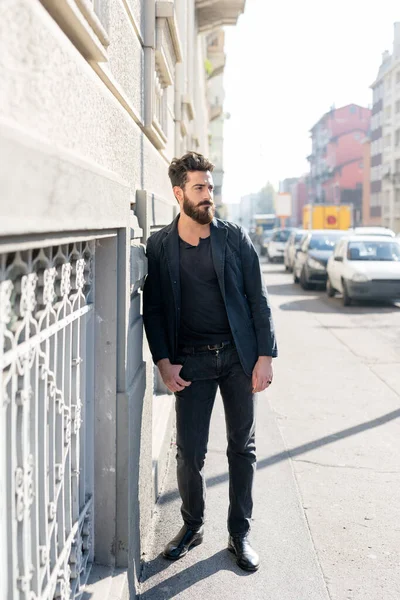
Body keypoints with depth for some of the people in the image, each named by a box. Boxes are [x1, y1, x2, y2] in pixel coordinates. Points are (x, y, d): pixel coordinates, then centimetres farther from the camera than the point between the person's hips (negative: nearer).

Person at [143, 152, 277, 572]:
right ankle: (192, 526, 26)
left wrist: (265, 356, -5)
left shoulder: (235, 238, 0)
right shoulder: (159, 246, 0)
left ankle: (240, 533, 23)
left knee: (242, 447, 8)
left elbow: (257, 299, 1)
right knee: (189, 452, 2)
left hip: (238, 356, 1)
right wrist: (163, 361, -6)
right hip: (191, 360, 0)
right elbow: (153, 308, 3)